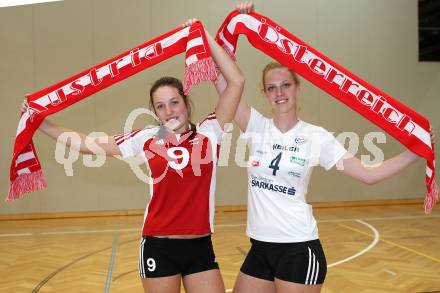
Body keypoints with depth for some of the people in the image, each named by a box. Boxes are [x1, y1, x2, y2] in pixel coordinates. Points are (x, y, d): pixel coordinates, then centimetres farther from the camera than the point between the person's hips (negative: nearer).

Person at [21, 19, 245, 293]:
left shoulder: (209, 133, -4)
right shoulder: (147, 139, 0)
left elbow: (236, 82, -11)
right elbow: (88, 144, 6)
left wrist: (204, 36, -9)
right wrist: (41, 123, 5)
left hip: (200, 247, 0)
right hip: (158, 247, 1)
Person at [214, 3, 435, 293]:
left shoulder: (316, 136, -5)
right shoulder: (257, 127, 0)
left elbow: (368, 173, -7)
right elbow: (222, 79, -7)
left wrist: (416, 151, -16)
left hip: (299, 249, -3)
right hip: (260, 247, 4)